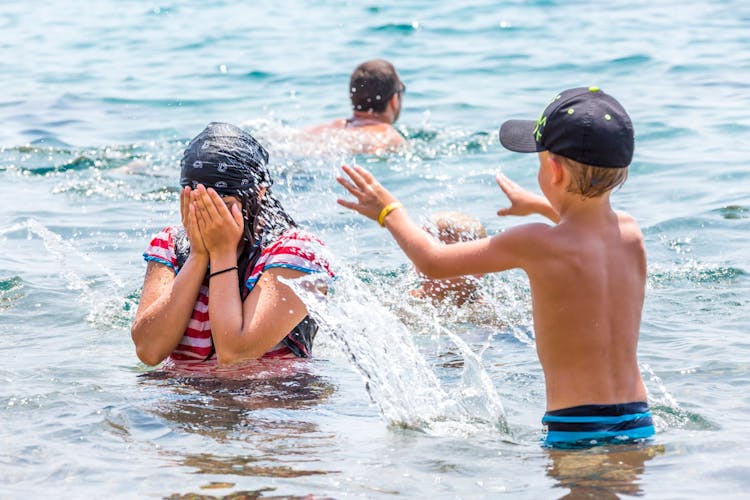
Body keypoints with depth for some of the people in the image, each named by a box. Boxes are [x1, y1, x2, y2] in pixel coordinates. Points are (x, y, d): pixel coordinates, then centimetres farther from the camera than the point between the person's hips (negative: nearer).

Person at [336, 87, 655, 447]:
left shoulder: (537, 244, -13)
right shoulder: (631, 233, 4)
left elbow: (433, 262, 2)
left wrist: (389, 212, 19)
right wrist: (537, 205, 50)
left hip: (575, 431, -6)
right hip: (639, 424, 7)